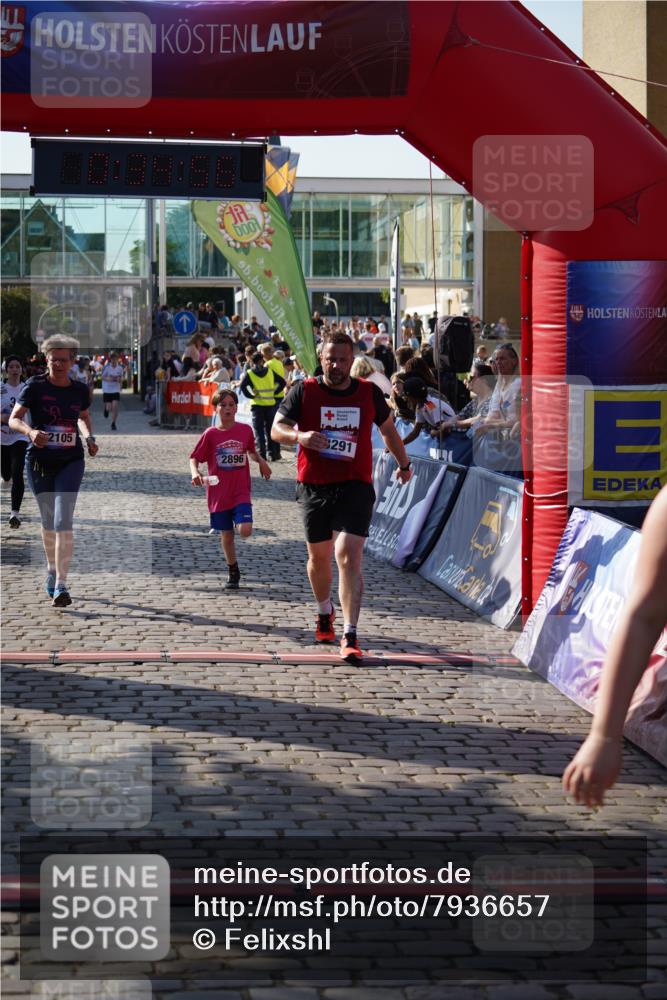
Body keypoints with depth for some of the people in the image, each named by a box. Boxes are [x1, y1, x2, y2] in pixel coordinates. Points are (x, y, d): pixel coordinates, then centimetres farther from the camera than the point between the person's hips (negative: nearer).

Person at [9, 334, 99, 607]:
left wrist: (89, 437, 3)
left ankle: (60, 585, -18)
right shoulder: (34, 386, -7)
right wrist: (30, 431, -32)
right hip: (39, 461, 0)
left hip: (71, 462, 0)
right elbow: (14, 419, -11)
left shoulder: (80, 390, 2)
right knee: (48, 520, 14)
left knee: (63, 521, -14)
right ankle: (51, 569, 40)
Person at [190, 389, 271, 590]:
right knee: (226, 534, 8)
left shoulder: (245, 430, 1)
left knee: (245, 531, -19)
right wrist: (195, 473, -21)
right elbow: (194, 458, 0)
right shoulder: (210, 434, -4)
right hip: (219, 493, 0)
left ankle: (240, 519, 17)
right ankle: (233, 572, 25)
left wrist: (261, 461, 0)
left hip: (241, 492, 0)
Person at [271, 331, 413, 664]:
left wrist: (404, 464, 32)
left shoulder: (369, 393, 3)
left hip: (355, 486, -1)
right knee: (319, 555, 16)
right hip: (313, 486, 1)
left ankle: (350, 637, -18)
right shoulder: (304, 391, -2)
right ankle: (325, 613, 44)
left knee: (349, 557, -16)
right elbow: (276, 429, -7)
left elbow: (388, 428, 20)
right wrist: (299, 436, -29)